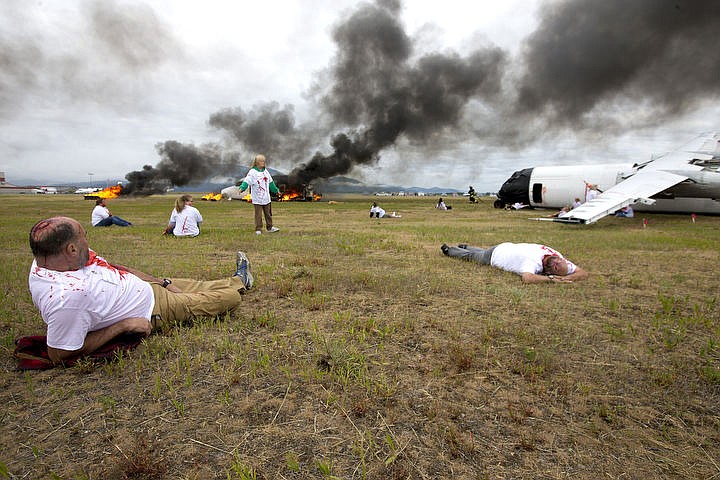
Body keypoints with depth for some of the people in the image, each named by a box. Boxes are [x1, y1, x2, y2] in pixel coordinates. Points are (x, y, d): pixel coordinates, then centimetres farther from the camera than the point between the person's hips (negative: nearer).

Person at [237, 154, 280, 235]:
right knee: (258, 214, -1)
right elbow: (247, 181, -18)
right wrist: (242, 188, -34)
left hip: (266, 198, 6)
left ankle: (270, 227, 24)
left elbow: (270, 182, 22)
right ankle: (258, 229, 6)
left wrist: (276, 190, 29)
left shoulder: (265, 171, 11)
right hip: (257, 199, -6)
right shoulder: (252, 172, -8)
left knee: (268, 213, 13)